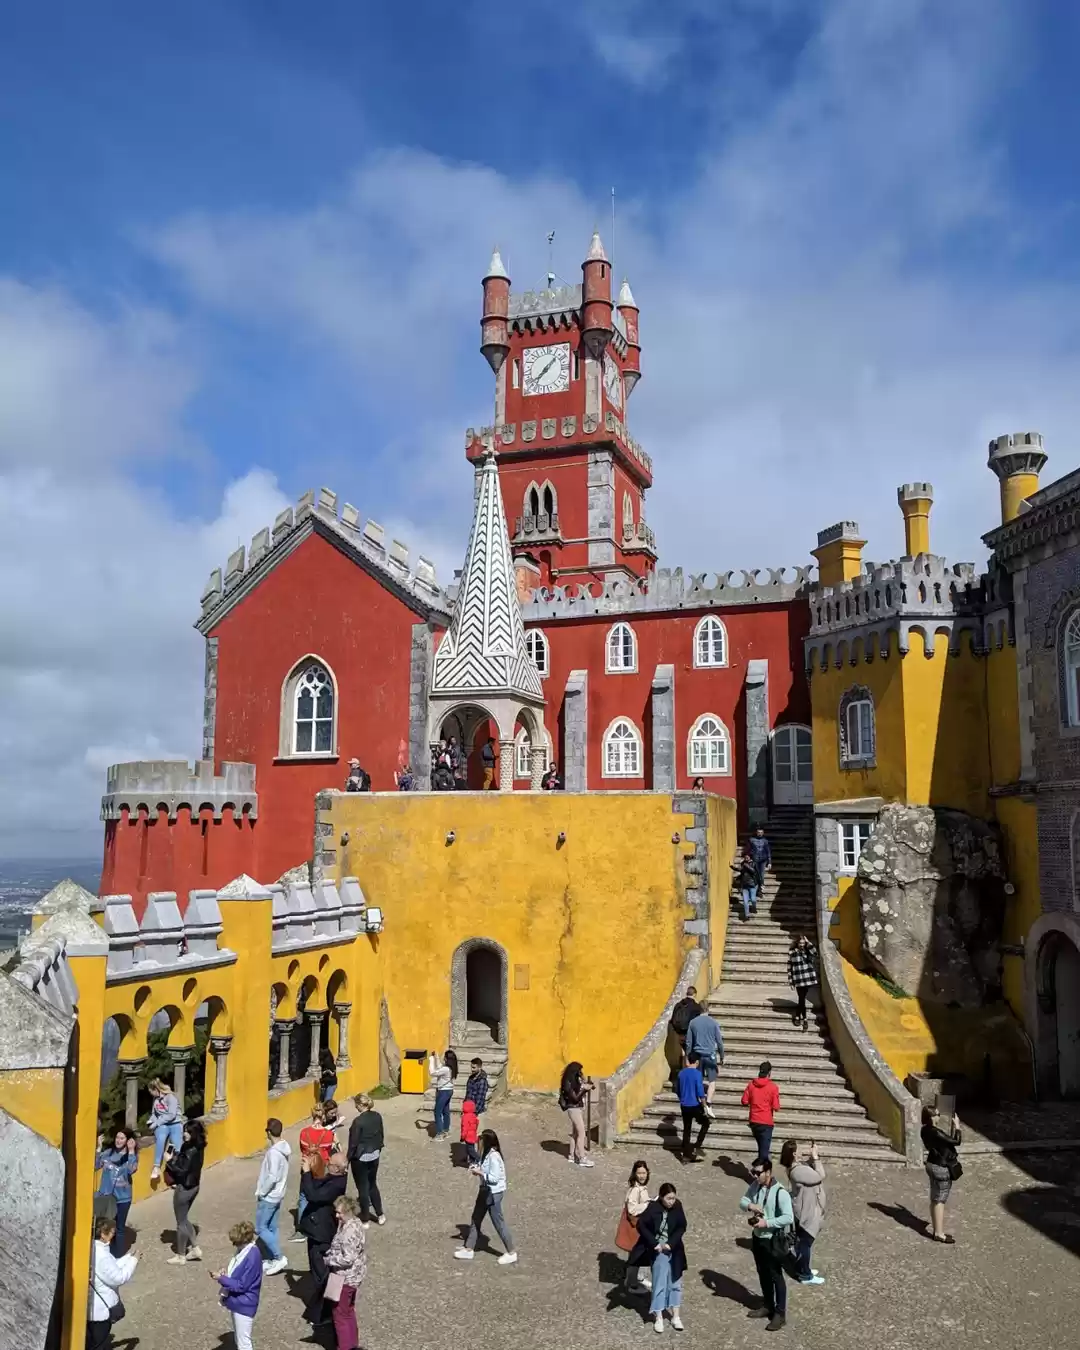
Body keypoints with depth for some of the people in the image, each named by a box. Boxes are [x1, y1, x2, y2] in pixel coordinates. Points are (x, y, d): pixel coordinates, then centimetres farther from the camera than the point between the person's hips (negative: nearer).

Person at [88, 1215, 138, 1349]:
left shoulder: (93, 1248, 1)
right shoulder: (101, 1255, -30)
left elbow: (112, 1267, 11)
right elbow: (118, 1278, -23)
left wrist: (128, 1257, 6)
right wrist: (133, 1261, -12)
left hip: (93, 1307, 9)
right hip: (100, 1309, -9)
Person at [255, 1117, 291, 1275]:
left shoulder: (274, 1152, -25)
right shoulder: (284, 1148, 3)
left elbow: (272, 1177, -28)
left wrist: (260, 1192, -18)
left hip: (268, 1197, -9)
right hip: (277, 1195, 9)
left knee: (261, 1228, 1)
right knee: (271, 1229, 16)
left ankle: (279, 1258, 0)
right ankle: (272, 1260, 22)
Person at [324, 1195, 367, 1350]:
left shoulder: (350, 1231, -29)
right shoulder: (354, 1224, 2)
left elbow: (348, 1259, -29)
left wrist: (329, 1260, -18)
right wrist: (331, 1253, 2)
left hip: (346, 1278, -10)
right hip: (352, 1277, 10)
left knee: (340, 1314, 6)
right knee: (348, 1311, 24)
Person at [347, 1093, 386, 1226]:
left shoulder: (358, 1121, -24)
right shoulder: (377, 1116, -4)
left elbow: (353, 1143, -18)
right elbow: (381, 1136, 7)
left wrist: (347, 1159, -6)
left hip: (360, 1159, -6)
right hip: (374, 1156, 6)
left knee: (363, 1188, 9)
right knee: (373, 1185, 22)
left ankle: (365, 1220, 20)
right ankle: (380, 1215, 28)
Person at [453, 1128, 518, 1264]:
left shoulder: (494, 1156, -26)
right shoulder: (486, 1154, 2)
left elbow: (495, 1178, -28)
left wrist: (480, 1173, -22)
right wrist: (477, 1168, -2)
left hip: (494, 1193, -10)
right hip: (486, 1190, 10)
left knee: (498, 1222, 2)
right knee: (475, 1219, 17)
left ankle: (511, 1253, 16)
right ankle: (468, 1249, 30)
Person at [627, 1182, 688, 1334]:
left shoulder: (677, 1207, -11)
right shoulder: (653, 1208, -20)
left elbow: (682, 1227, -5)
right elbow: (641, 1225, -15)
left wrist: (670, 1244, -15)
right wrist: (654, 1243, -18)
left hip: (673, 1250, 3)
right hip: (657, 1250, -3)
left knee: (675, 1282, 11)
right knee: (659, 1283, 0)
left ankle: (675, 1316, 24)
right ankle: (658, 1318, 11)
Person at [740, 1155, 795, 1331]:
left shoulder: (780, 1192, -25)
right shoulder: (755, 1185, -4)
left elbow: (788, 1218, -26)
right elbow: (742, 1201, 5)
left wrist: (767, 1222, -28)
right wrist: (750, 1206, -18)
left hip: (773, 1240, -7)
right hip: (757, 1237, 7)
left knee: (776, 1276, 6)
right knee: (763, 1274, 20)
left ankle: (780, 1313, 19)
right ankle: (768, 1306, 37)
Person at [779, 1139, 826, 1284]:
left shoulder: (798, 1165, 0)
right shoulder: (798, 1170, -31)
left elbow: (812, 1169, 12)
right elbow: (820, 1176, -25)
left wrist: (812, 1156, -4)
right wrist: (815, 1156, -22)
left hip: (804, 1209, 10)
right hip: (806, 1211, -10)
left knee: (801, 1241, 22)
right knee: (805, 1243, 4)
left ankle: (802, 1269, 35)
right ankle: (805, 1275, 16)